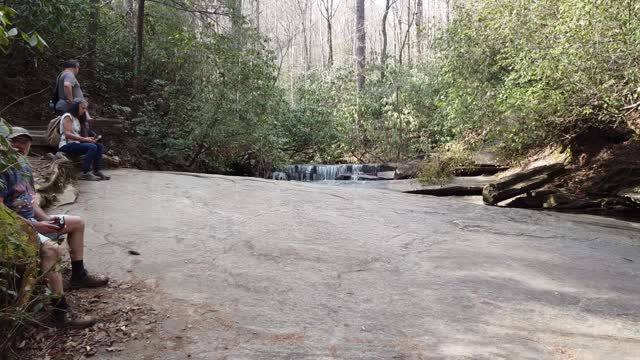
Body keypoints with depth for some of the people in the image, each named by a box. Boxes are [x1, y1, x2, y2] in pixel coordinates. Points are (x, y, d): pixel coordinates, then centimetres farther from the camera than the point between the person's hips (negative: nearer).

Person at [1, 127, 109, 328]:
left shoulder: (24, 166, 12)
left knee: (77, 222, 16)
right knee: (51, 248, -35)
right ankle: (61, 312, -31)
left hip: (31, 220, 10)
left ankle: (78, 275, 21)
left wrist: (47, 219, -2)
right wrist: (35, 226, -26)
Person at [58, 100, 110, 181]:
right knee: (92, 147, -29)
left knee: (100, 146, -5)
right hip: (66, 145, -9)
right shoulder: (68, 116, -4)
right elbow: (67, 134, -17)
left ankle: (97, 171, -13)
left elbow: (77, 135, 13)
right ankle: (85, 174, -28)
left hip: (75, 144, 9)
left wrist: (88, 139, -5)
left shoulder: (77, 119, 23)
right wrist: (84, 139, -22)